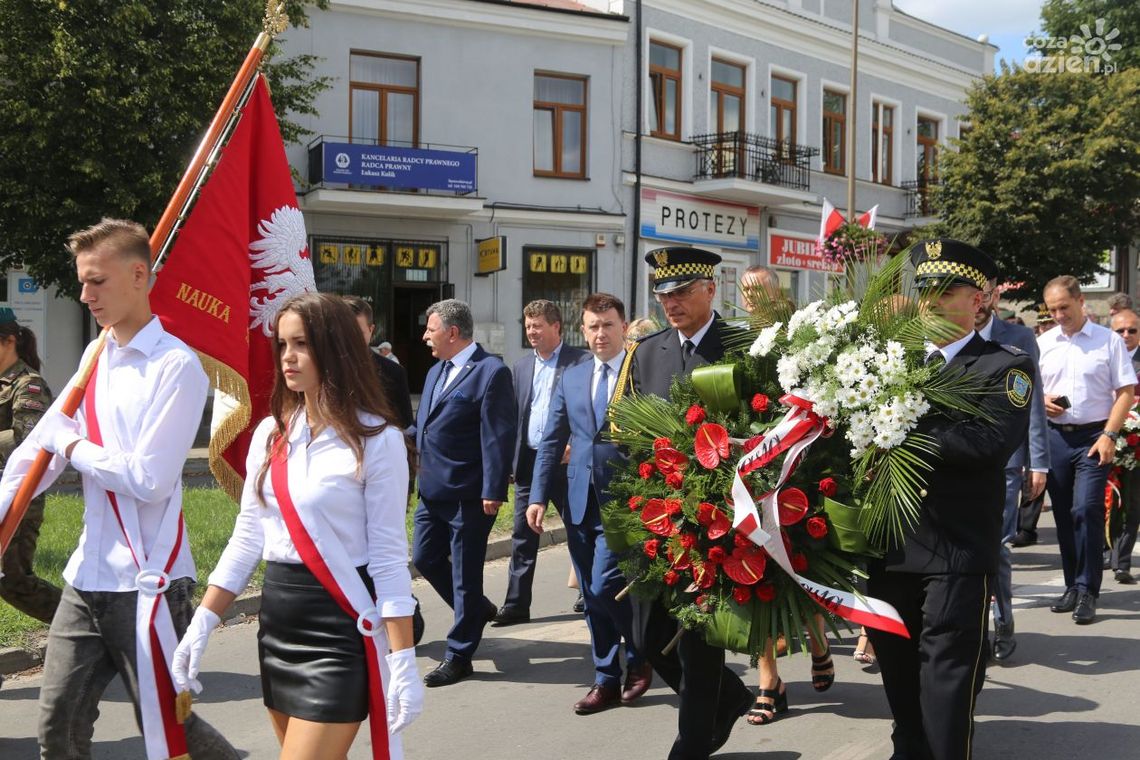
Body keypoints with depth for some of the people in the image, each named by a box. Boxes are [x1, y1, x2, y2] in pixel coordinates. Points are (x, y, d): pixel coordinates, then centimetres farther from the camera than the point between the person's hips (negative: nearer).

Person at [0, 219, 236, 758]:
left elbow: (149, 478, -20)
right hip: (87, 578, 7)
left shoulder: (176, 366, -14)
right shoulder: (95, 355, 11)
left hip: (146, 582, -7)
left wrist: (73, 448, -7)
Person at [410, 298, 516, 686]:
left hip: (468, 495, -9)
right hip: (433, 490, 9)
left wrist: (493, 492, -20)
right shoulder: (436, 371, 14)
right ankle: (477, 609, 37)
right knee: (425, 559, 16)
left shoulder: (491, 372, -13)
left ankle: (459, 656, 14)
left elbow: (499, 436, -17)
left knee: (465, 573, 2)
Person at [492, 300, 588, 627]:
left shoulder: (581, 362, -5)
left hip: (566, 461, -5)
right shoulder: (521, 367, 12)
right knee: (523, 535, 6)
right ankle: (516, 604, 11)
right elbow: (513, 416, 13)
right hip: (528, 461, 5)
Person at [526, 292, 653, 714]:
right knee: (592, 596, 10)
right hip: (580, 501, 6)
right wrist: (538, 496, 6)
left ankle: (640, 655, 16)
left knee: (605, 587, -11)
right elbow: (552, 442, 13)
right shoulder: (571, 378, 12)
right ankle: (607, 681, 22)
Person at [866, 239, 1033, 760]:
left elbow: (990, 442, -19)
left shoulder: (1006, 366, -3)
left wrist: (908, 431, -20)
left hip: (957, 547, -5)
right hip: (889, 542, 5)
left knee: (946, 673, -2)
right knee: (896, 667, 16)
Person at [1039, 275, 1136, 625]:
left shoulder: (1108, 340, -1)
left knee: (1086, 510, -14)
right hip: (1055, 436, 4)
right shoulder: (1043, 343, 9)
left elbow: (1126, 392, -3)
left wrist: (1109, 435, -12)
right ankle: (1073, 585, 21)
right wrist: (1040, 402, -6)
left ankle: (1087, 591, -6)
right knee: (1063, 514, 9)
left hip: (1093, 436, -4)